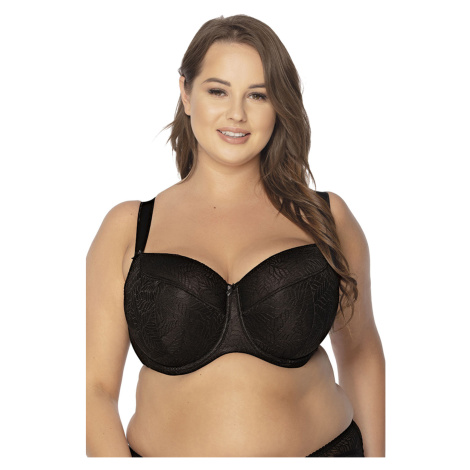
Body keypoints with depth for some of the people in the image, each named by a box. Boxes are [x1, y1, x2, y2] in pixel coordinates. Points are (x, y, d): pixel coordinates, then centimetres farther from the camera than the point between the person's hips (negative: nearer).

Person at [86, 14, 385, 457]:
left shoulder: (325, 217, 1)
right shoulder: (128, 228, -2)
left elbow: (361, 352, 11)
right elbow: (96, 388, -4)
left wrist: (375, 455, 10)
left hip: (321, 447, 1)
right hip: (163, 450, 0)